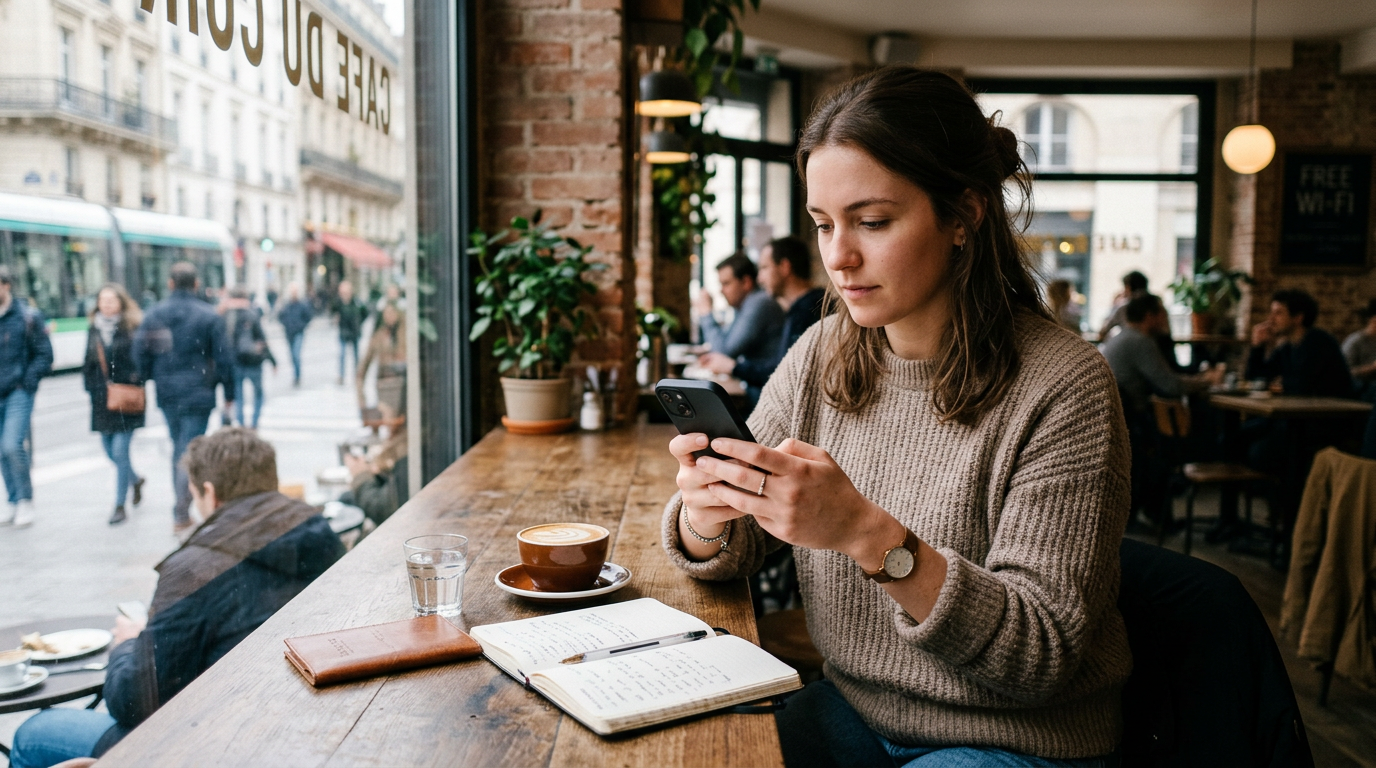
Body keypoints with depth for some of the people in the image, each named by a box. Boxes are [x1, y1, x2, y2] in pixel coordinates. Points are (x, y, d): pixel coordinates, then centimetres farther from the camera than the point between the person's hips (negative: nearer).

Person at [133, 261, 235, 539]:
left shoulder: (153, 314, 3)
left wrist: (152, 380, 17)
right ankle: (181, 517, -7)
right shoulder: (209, 316, -7)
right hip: (198, 395, -4)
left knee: (178, 450, 17)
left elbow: (140, 352, 3)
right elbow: (223, 358, -6)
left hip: (167, 395, 4)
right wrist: (228, 394, 3)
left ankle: (182, 514, 23)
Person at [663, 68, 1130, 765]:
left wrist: (869, 534, -36)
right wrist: (705, 514, -22)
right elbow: (729, 554, 3)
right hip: (853, 710, 5)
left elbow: (1045, 655, -22)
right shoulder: (821, 355, -2)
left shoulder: (1062, 389, -19)